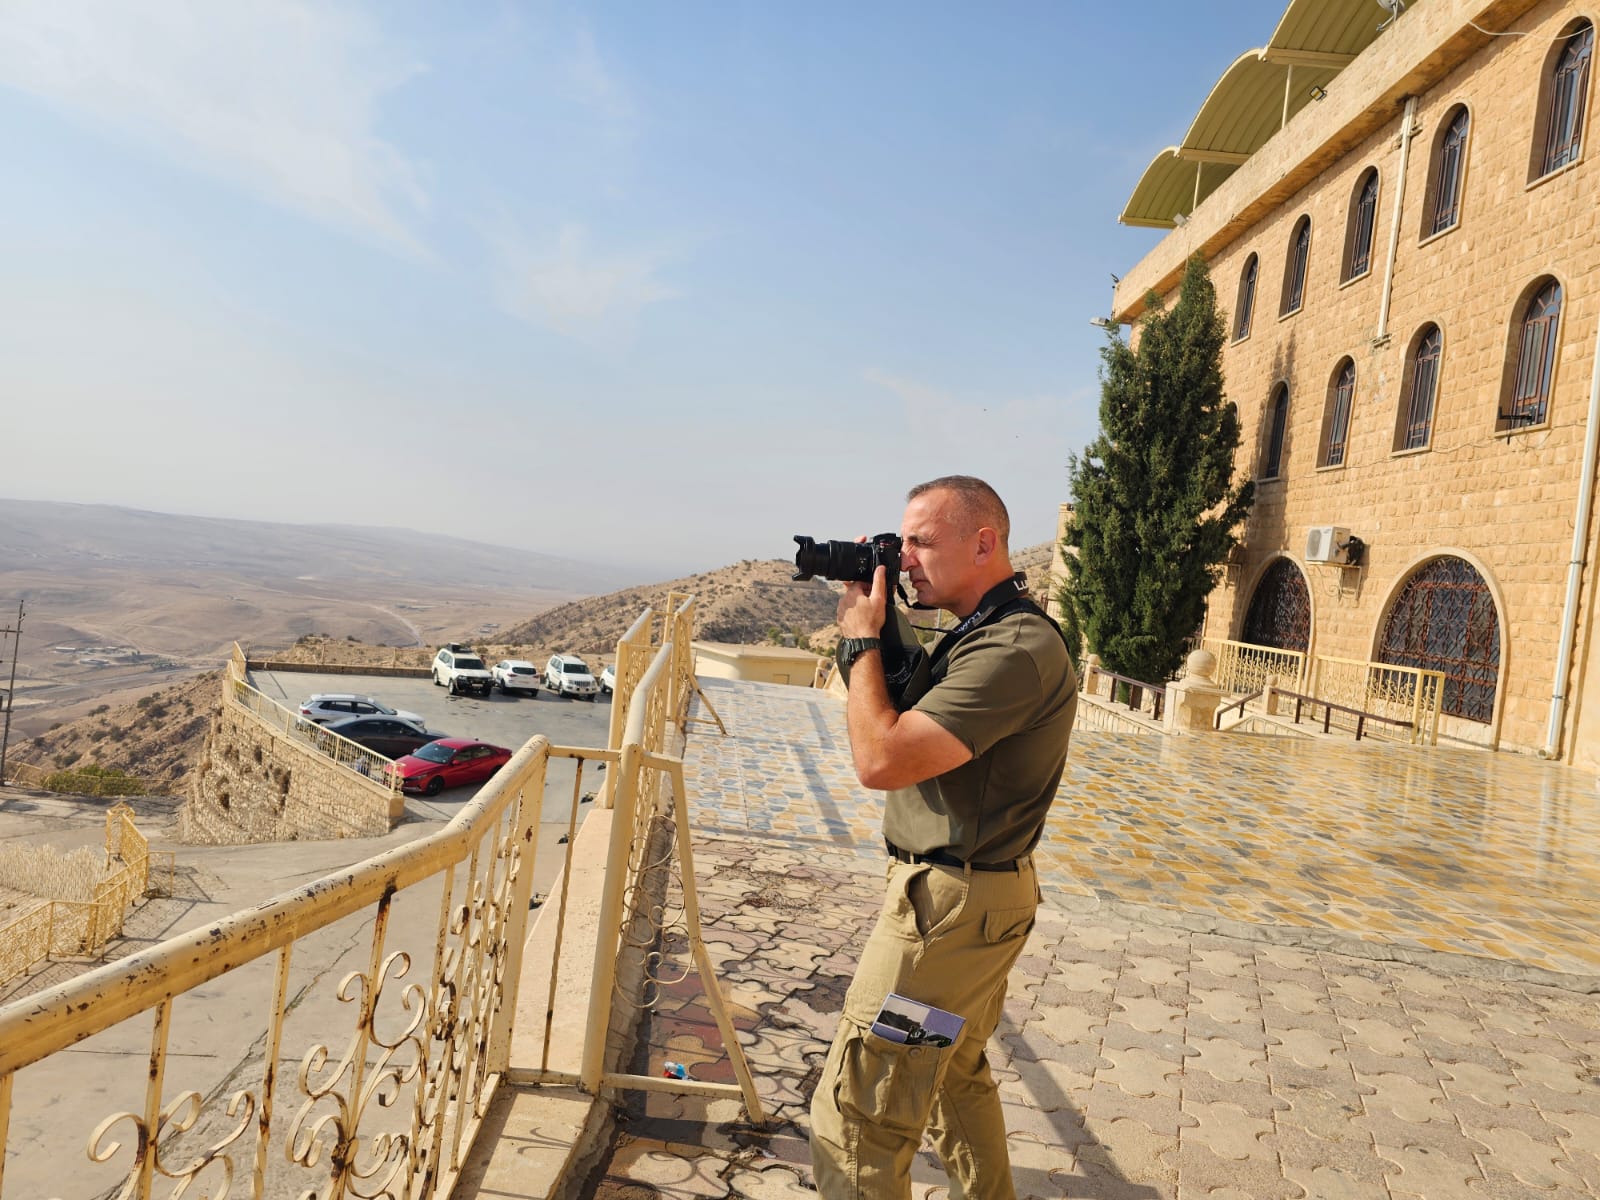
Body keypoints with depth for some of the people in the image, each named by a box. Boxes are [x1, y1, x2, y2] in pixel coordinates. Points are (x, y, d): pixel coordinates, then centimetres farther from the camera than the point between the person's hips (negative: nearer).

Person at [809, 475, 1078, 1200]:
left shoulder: (1016, 649, -24)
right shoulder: (982, 632, 10)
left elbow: (881, 760, -27)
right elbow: (903, 723, 15)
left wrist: (863, 640, -17)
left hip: (949, 903, -11)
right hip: (976, 895, 11)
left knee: (855, 1118, -2)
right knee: (955, 1074, 28)